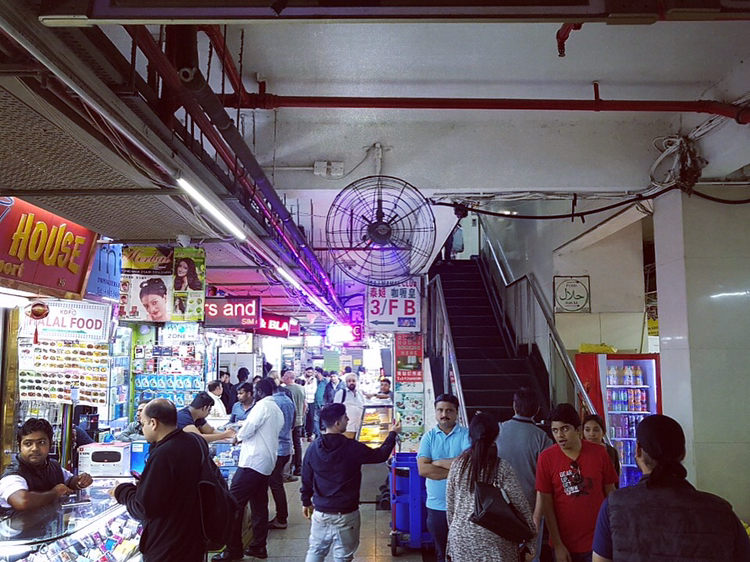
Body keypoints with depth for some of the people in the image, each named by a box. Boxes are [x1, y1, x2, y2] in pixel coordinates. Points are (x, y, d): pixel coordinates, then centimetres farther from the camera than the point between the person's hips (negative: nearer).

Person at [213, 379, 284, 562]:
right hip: (266, 463, 9)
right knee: (259, 506, 12)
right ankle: (258, 546, 16)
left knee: (233, 504, -6)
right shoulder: (278, 411, 17)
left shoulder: (262, 405, -11)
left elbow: (247, 430, -15)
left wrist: (238, 436, 4)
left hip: (253, 461, -9)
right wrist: (245, 434, 22)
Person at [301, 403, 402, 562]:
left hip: (320, 512, 4)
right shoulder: (352, 448, -18)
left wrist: (306, 502, 20)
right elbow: (380, 455, -4)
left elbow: (306, 478, 4)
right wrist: (392, 434, 10)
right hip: (346, 513, -4)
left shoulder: (313, 447, -6)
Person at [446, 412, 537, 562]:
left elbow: (450, 505, 6)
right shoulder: (502, 468, -10)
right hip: (494, 540, -3)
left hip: (462, 536, 3)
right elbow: (520, 506, -8)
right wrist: (530, 540, 2)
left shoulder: (457, 465, -1)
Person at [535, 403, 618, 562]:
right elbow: (546, 504, -7)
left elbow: (611, 494, 4)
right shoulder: (546, 458, -10)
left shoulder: (599, 453, -5)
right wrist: (557, 545, -7)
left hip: (598, 542, 1)